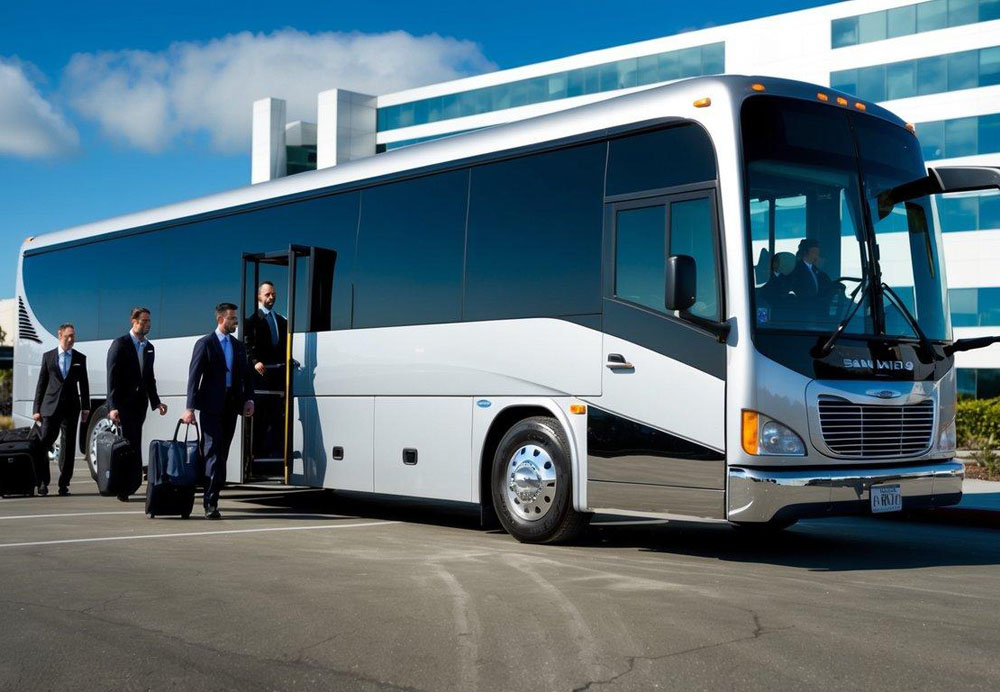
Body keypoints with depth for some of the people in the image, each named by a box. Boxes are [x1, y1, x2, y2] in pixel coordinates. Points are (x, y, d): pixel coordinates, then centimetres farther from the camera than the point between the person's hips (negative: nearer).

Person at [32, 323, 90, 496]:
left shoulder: (80, 358, 8)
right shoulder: (48, 356, 7)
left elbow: (84, 384, 10)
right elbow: (41, 384, 7)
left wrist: (85, 407, 3)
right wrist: (37, 409, 2)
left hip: (71, 407, 1)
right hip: (50, 407, 0)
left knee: (68, 447, 1)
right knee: (43, 444, -4)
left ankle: (64, 484, 6)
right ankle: (43, 482, 7)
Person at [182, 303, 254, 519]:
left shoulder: (238, 346, 16)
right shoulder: (205, 344, -1)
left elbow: (246, 375, 19)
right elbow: (194, 376, -6)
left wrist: (249, 399, 3)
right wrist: (190, 407, -14)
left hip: (231, 406, 6)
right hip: (211, 406, -6)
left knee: (222, 453, 7)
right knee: (213, 452, -11)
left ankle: (211, 499, 14)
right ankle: (211, 503, -14)